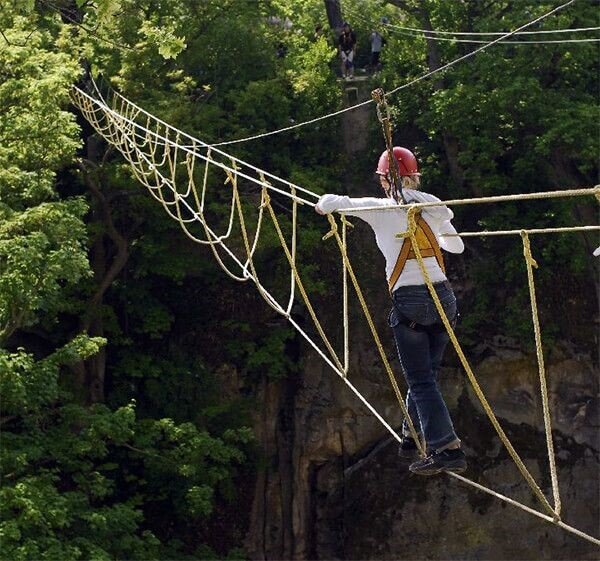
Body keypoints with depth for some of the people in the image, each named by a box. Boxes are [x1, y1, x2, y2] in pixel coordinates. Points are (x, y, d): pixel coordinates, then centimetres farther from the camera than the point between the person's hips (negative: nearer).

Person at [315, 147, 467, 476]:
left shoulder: (380, 209, -3)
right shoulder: (432, 208, 11)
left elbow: (332, 202, -2)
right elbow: (456, 246, 26)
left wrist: (323, 206, 23)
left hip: (409, 300, -5)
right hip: (443, 297, 5)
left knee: (421, 381, -4)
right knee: (425, 374, 18)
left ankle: (447, 448, -13)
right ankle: (412, 436, 28)